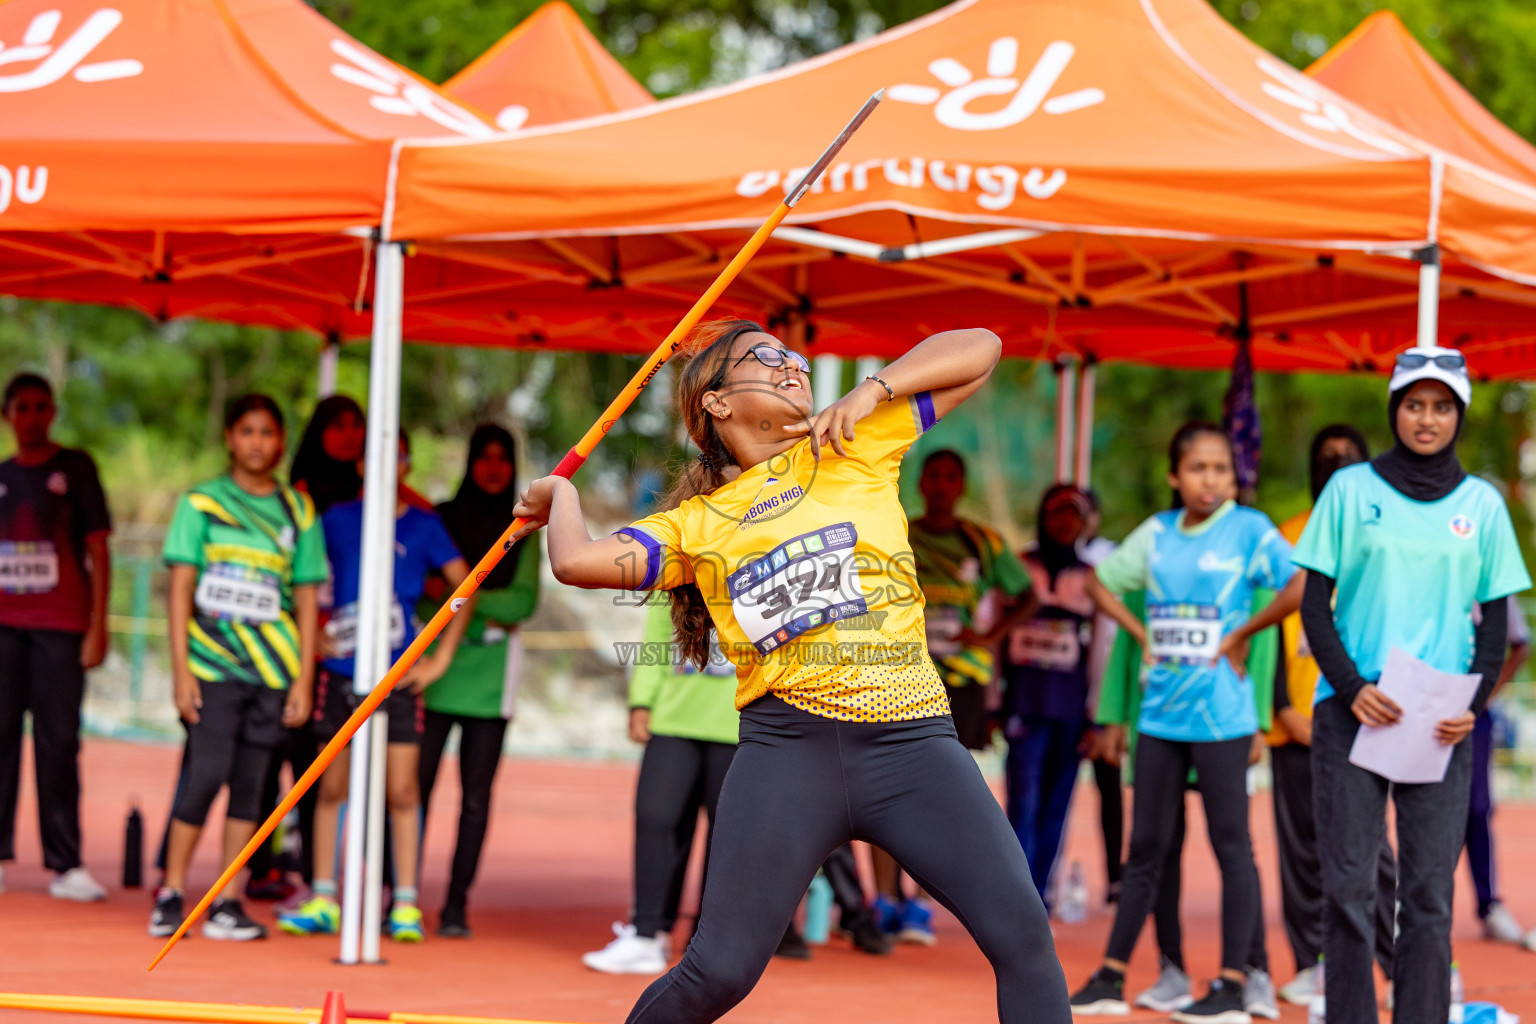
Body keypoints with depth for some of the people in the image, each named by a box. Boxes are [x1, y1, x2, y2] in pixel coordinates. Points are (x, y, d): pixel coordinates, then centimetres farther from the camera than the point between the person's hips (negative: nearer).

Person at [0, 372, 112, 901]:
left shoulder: (75, 467, 5)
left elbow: (98, 549, 2)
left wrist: (98, 624, -5)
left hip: (61, 626, -3)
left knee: (59, 739, -3)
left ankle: (65, 864, -1)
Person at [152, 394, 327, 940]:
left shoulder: (298, 511, 10)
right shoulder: (201, 502, 5)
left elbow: (306, 599, 10)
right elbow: (181, 588, 2)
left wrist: (304, 678, 4)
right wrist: (181, 669, -6)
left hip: (273, 669, 2)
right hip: (212, 664, -2)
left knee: (248, 781, 2)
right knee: (207, 774, -11)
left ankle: (227, 902, 6)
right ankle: (171, 893, 1)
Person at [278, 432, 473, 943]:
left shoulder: (422, 526, 3)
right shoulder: (337, 519, 6)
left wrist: (440, 657, 2)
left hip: (397, 676, -1)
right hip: (339, 674, 1)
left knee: (402, 790, -4)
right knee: (332, 786, 5)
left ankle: (406, 905, 2)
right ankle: (323, 901, 12)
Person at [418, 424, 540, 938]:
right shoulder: (439, 519, 7)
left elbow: (524, 601, -1)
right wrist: (485, 616, -11)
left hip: (492, 674, 1)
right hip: (434, 665, -1)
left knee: (476, 796, 0)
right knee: (415, 785, -7)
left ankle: (457, 904, 5)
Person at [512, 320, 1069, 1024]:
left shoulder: (854, 445, 15)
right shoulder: (696, 523, 14)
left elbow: (978, 349, 15)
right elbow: (577, 561, 0)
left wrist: (871, 390, 3)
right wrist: (562, 492, 20)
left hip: (912, 738, 1)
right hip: (790, 746, -1)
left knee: (1022, 933, -13)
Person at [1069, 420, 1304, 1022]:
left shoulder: (1248, 529, -6)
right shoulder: (1157, 533, 9)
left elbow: (1301, 587, -19)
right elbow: (1100, 582, 22)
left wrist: (1243, 634, -11)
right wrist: (1141, 635, 9)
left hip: (1220, 712, -6)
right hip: (1161, 708, 6)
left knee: (1230, 844, -2)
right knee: (1146, 846, 11)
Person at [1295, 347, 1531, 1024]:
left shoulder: (1482, 504, 10)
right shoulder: (1351, 489, 5)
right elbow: (1315, 605, 4)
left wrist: (1472, 704, -6)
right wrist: (1352, 689, -11)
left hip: (1441, 724, 1)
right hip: (1351, 712, -1)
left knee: (1430, 894, -1)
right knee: (1348, 886, -3)